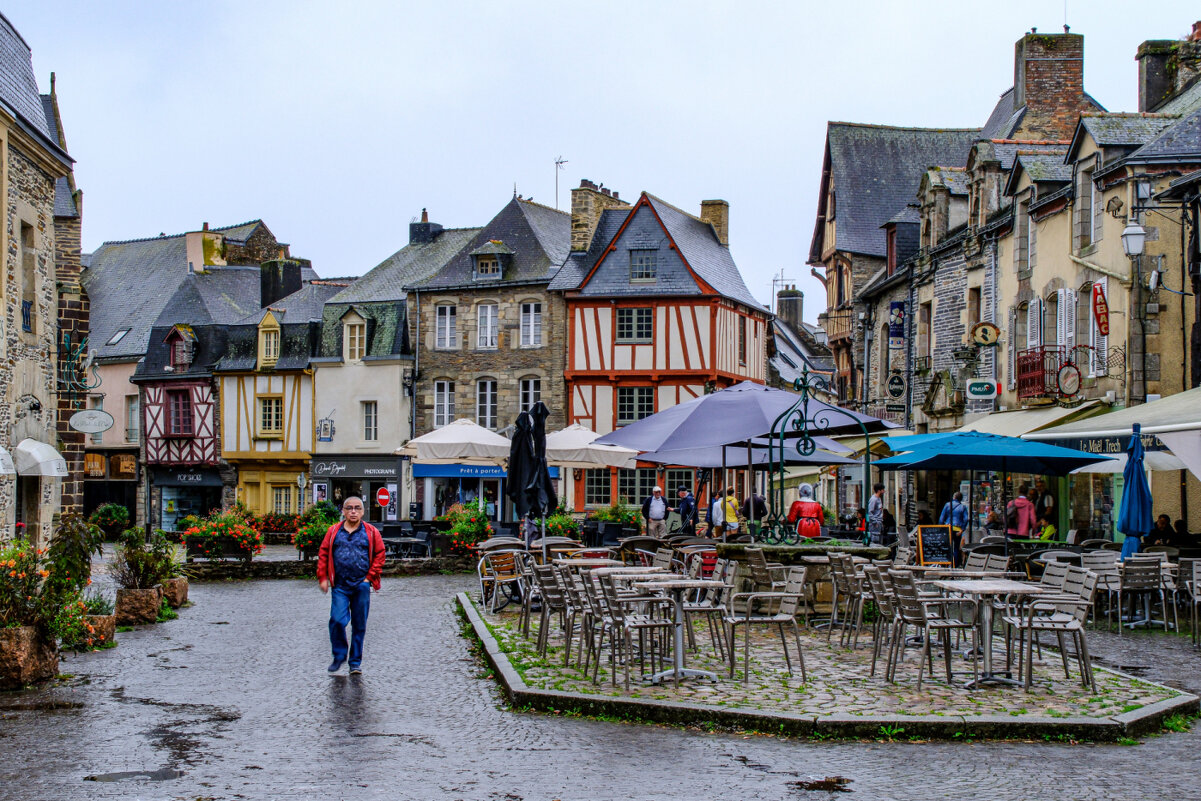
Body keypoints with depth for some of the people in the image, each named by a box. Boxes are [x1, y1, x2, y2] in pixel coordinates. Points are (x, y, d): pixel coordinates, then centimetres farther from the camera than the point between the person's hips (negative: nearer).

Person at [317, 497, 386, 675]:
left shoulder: (371, 532, 5)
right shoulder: (334, 531, 7)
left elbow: (379, 555, 6)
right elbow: (323, 554, 10)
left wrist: (370, 577, -2)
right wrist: (322, 577, 3)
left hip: (362, 586, 0)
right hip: (340, 587, 0)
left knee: (359, 625, 5)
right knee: (337, 621, -11)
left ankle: (355, 662, 16)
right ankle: (339, 656, 11)